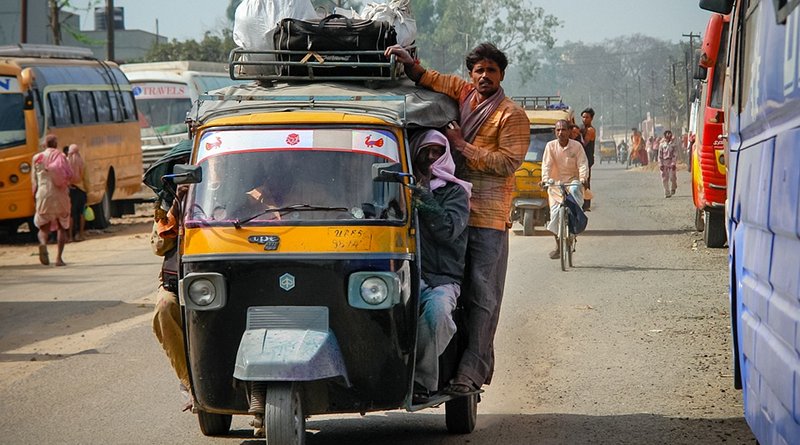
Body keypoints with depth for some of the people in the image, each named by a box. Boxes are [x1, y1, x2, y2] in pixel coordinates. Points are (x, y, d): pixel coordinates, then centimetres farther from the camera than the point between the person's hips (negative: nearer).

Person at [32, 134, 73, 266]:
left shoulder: (37, 158, 7)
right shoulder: (61, 157, 2)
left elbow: (35, 182, 7)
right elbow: (69, 176, -9)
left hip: (43, 196, 0)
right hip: (60, 196, 0)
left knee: (44, 227, 4)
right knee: (62, 227, 15)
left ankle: (43, 243, -30)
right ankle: (59, 257, 5)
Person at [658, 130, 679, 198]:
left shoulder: (674, 143, 0)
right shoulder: (662, 144, 4)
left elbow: (675, 154, -3)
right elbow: (660, 155, 5)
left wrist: (674, 163, -12)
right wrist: (660, 164, -3)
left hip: (672, 162, -1)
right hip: (664, 162, 1)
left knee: (672, 177, -5)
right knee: (665, 178, -1)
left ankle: (673, 188, 26)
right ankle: (667, 193, 5)